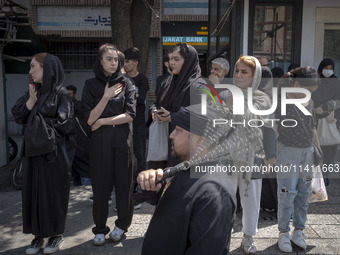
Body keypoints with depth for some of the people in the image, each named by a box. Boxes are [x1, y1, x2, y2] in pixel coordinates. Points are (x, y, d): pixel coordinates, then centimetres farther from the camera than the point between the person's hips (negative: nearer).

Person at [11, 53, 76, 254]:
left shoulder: (61, 94, -8)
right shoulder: (33, 91, 10)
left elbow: (64, 123, -15)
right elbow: (18, 117, 6)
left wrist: (40, 122, -5)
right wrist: (31, 102, -9)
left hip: (54, 152, -6)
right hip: (33, 150, 6)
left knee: (53, 192, 4)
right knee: (33, 191, 8)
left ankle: (57, 234, 19)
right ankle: (39, 234, 22)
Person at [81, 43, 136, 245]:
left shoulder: (125, 83, 3)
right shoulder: (91, 85, 3)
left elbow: (130, 115, -5)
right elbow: (90, 119, -5)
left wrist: (103, 121, -8)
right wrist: (106, 97, -14)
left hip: (122, 139, 0)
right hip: (100, 140, 0)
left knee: (123, 181, 6)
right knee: (101, 183, 4)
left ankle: (122, 224, 24)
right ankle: (100, 228, 19)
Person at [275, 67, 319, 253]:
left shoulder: (310, 103, 8)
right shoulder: (282, 103, -12)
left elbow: (312, 128, 18)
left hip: (307, 153, 6)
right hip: (288, 153, -6)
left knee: (304, 194, 10)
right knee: (287, 194, -2)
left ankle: (299, 231, 25)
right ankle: (284, 233, 14)